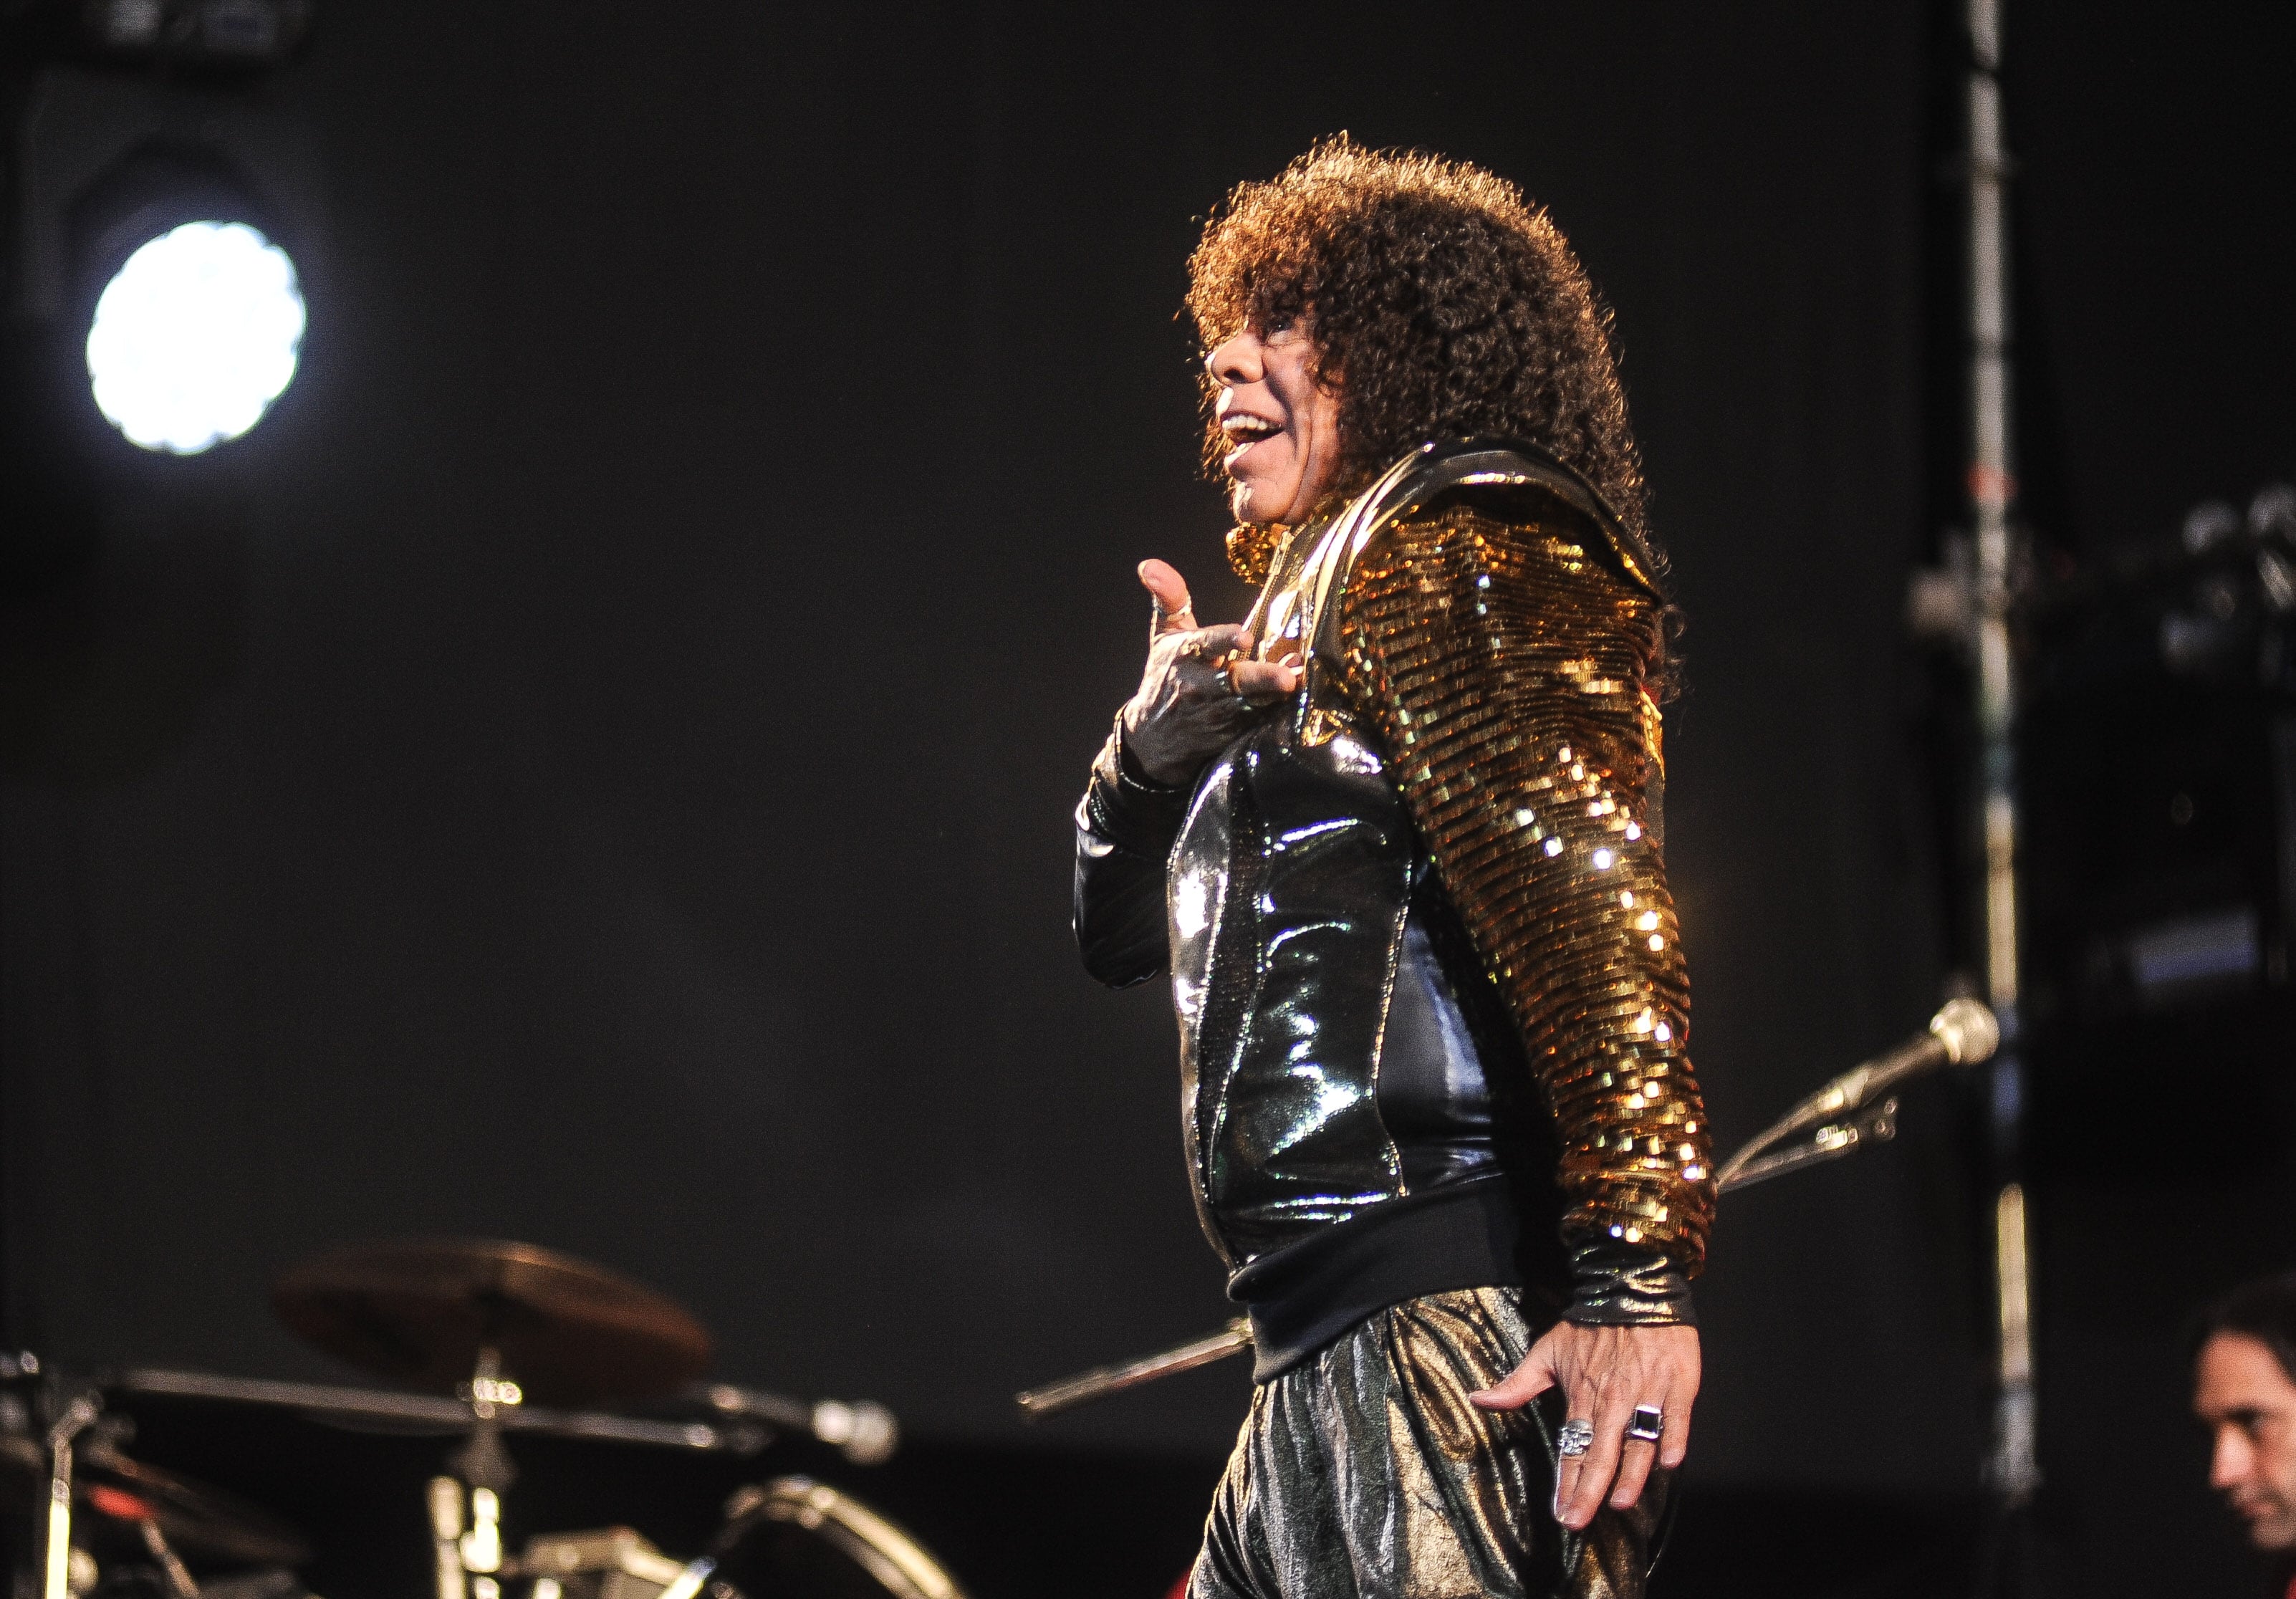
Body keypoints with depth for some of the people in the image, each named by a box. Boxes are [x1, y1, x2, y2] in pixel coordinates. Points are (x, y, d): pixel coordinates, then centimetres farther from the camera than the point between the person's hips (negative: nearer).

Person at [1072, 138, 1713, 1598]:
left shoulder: (1452, 541, -5)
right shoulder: (1322, 595, 26)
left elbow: (1586, 893, -19)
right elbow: (1127, 931, 29)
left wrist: (1637, 1272, -29)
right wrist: (1162, 739, 6)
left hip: (1465, 1328, -11)